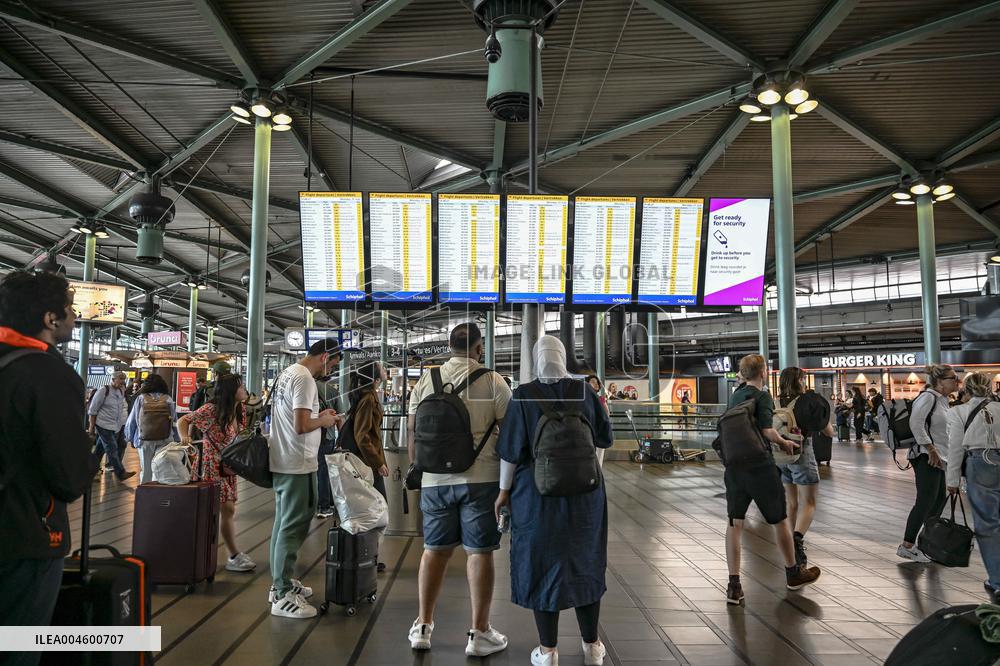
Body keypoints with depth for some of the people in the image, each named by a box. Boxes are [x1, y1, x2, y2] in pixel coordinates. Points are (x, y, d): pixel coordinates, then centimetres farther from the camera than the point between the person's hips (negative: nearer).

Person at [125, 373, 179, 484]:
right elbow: (175, 422, 1)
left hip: (145, 441, 0)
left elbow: (131, 421, 3)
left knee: (146, 471, 13)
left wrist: (130, 438, 17)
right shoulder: (169, 400, 1)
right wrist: (176, 441, 9)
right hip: (165, 441, 0)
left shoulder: (141, 398, 0)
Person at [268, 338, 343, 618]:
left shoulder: (287, 373, 13)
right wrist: (324, 421, -7)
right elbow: (301, 425, -25)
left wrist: (320, 416, 11)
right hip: (298, 464, -11)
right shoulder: (304, 379, -19)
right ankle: (283, 596, 1)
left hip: (282, 462, 11)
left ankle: (280, 583, 28)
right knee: (293, 527, -5)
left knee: (284, 524, 17)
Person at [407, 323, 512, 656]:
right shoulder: (492, 380, -4)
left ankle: (423, 627, 23)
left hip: (435, 478, 4)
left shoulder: (426, 380, 5)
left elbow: (412, 429, 9)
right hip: (480, 477, -3)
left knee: (434, 549, 15)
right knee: (479, 551, 5)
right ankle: (479, 633, 14)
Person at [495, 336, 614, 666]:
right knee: (584, 561, 16)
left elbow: (512, 449, -11)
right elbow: (605, 439, 5)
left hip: (538, 493, -3)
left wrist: (504, 490, 0)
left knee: (542, 564, 10)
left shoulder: (524, 396, -11)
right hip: (584, 492, 3)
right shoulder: (584, 392, -4)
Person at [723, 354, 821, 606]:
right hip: (760, 466, -5)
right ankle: (793, 574, 33)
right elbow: (767, 430, -20)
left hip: (734, 466, 6)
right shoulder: (762, 397, -10)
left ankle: (734, 585, 3)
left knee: (734, 523, 6)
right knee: (780, 519, 15)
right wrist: (783, 442, -2)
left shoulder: (736, 395, 10)